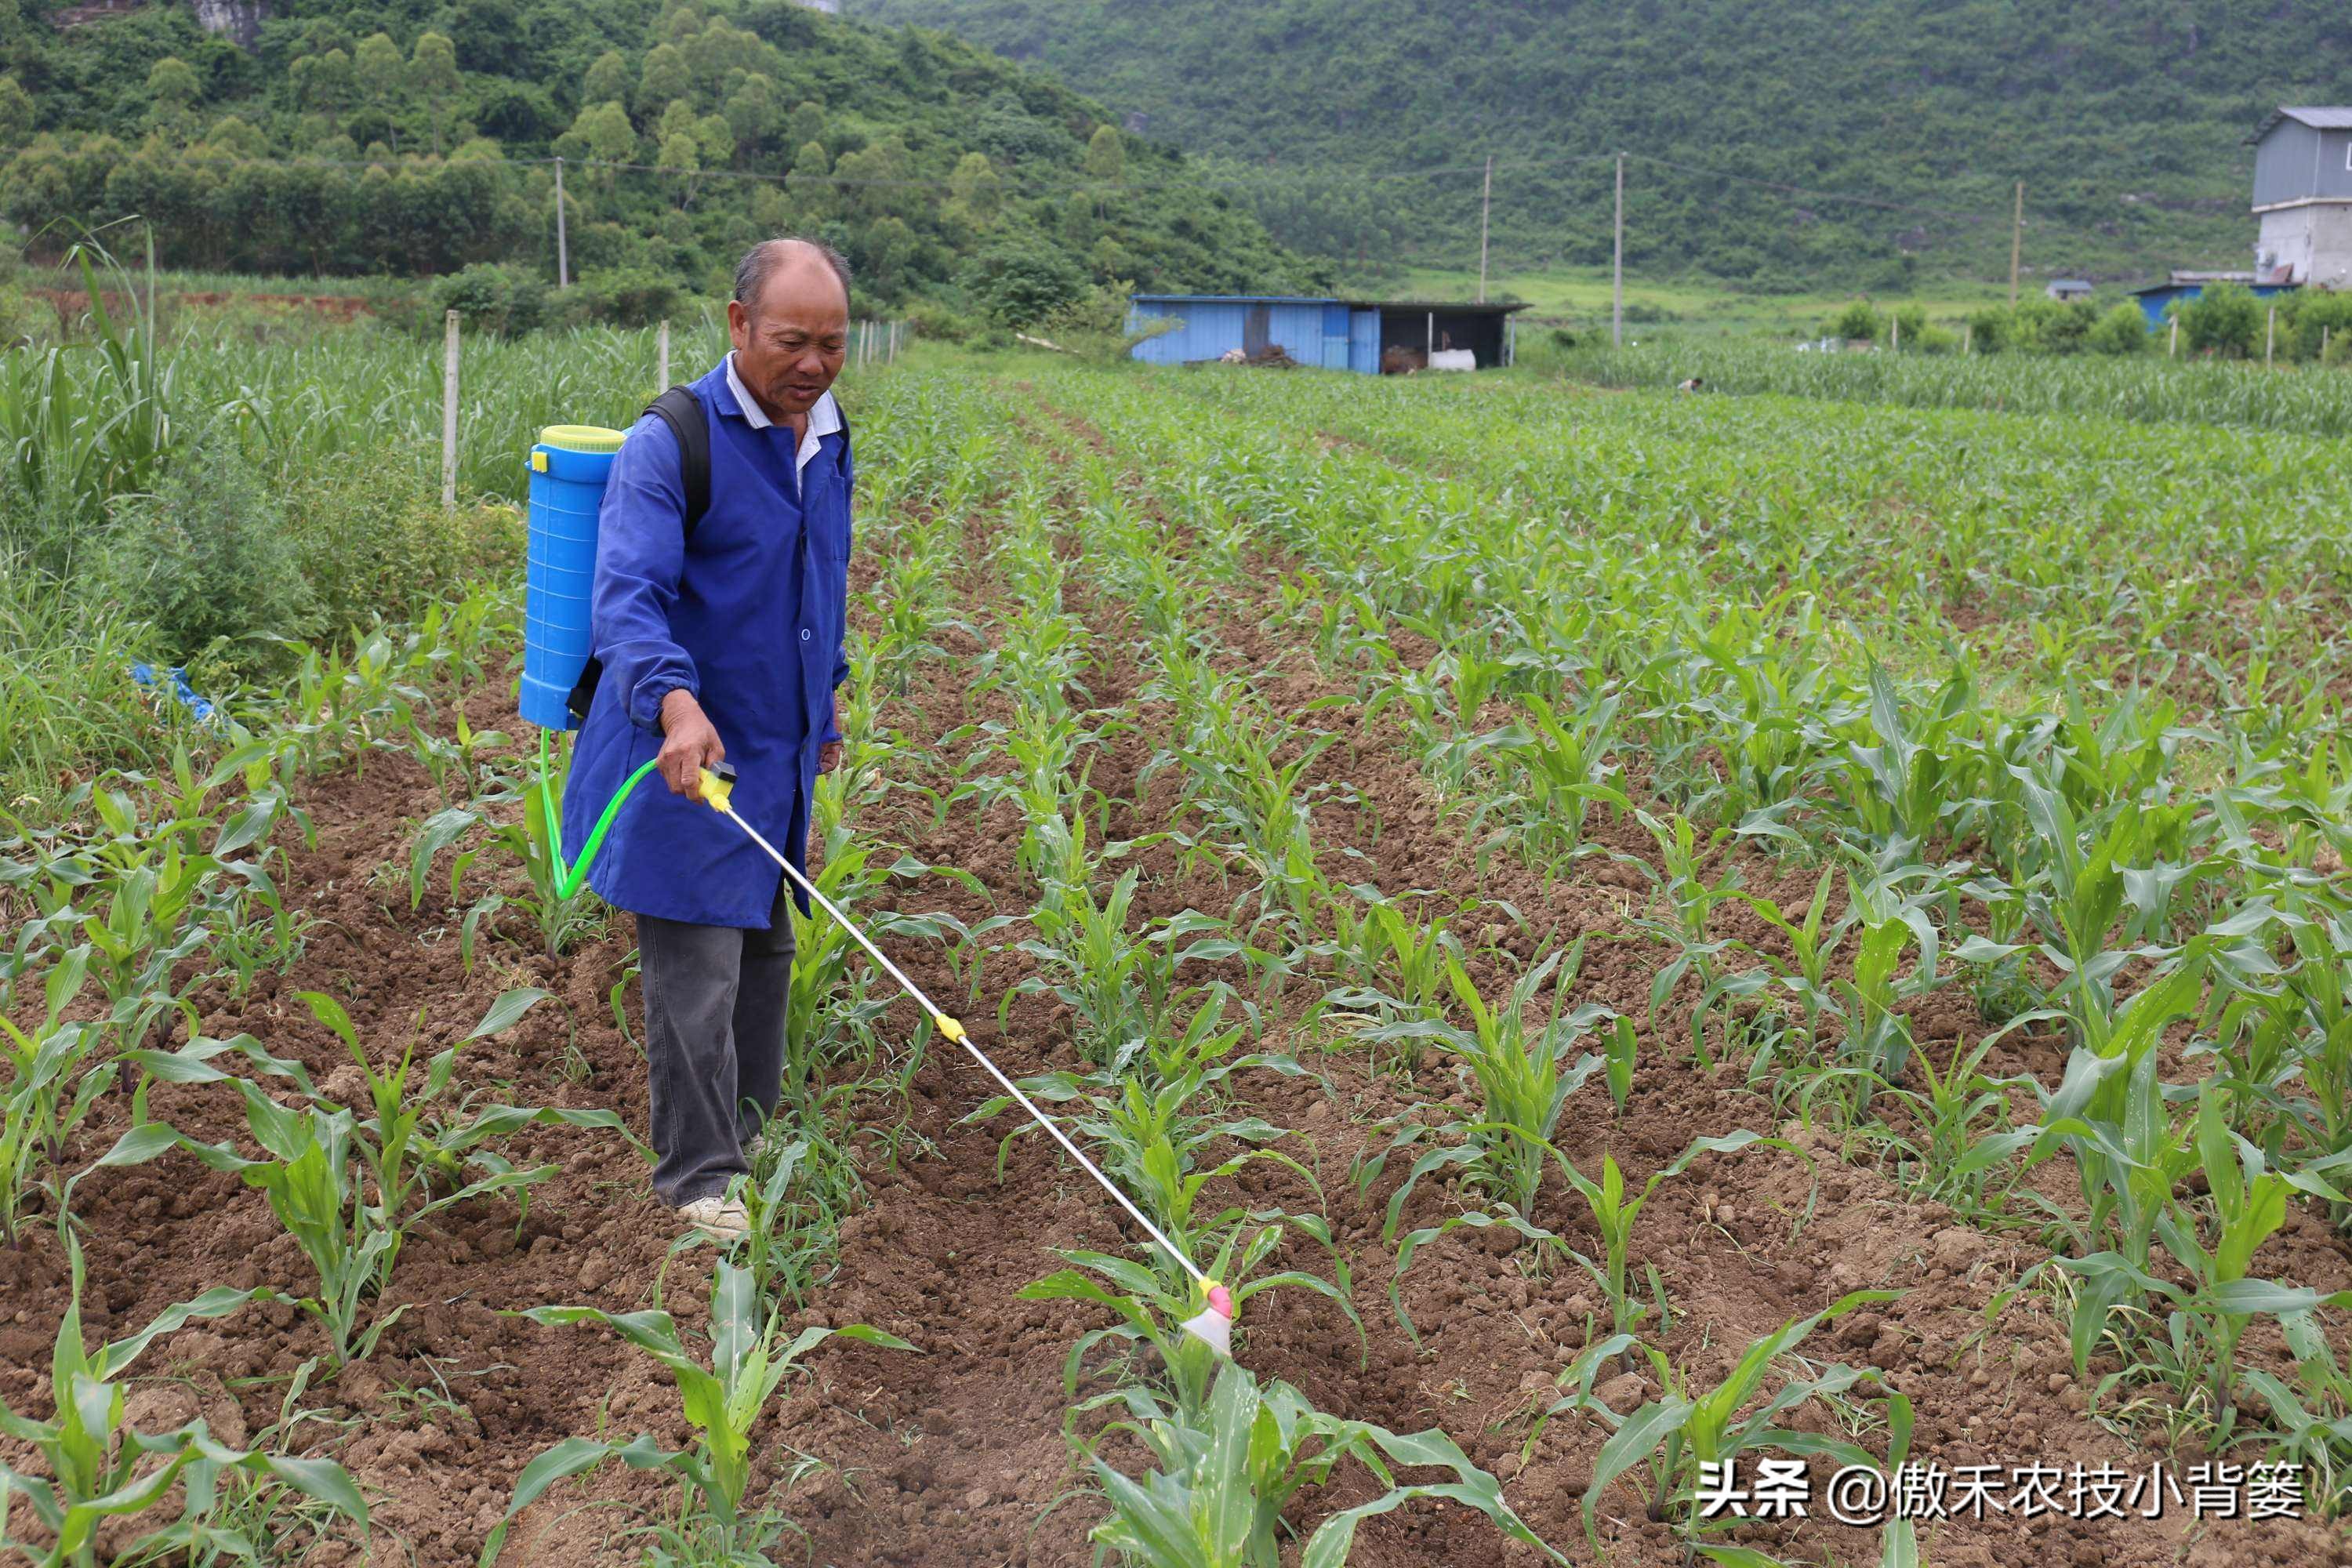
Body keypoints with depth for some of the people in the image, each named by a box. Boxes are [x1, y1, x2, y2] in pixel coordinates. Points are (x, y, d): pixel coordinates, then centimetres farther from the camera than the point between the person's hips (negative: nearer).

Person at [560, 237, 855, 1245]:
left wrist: (822, 705, 27)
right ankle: (698, 1177, 8)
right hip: (691, 750, -8)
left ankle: (748, 1142, 33)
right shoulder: (669, 445, -16)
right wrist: (674, 700, -44)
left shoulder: (829, 440, 9)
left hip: (779, 756, 8)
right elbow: (626, 596, -27)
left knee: (763, 957, 18)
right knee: (696, 977, -5)